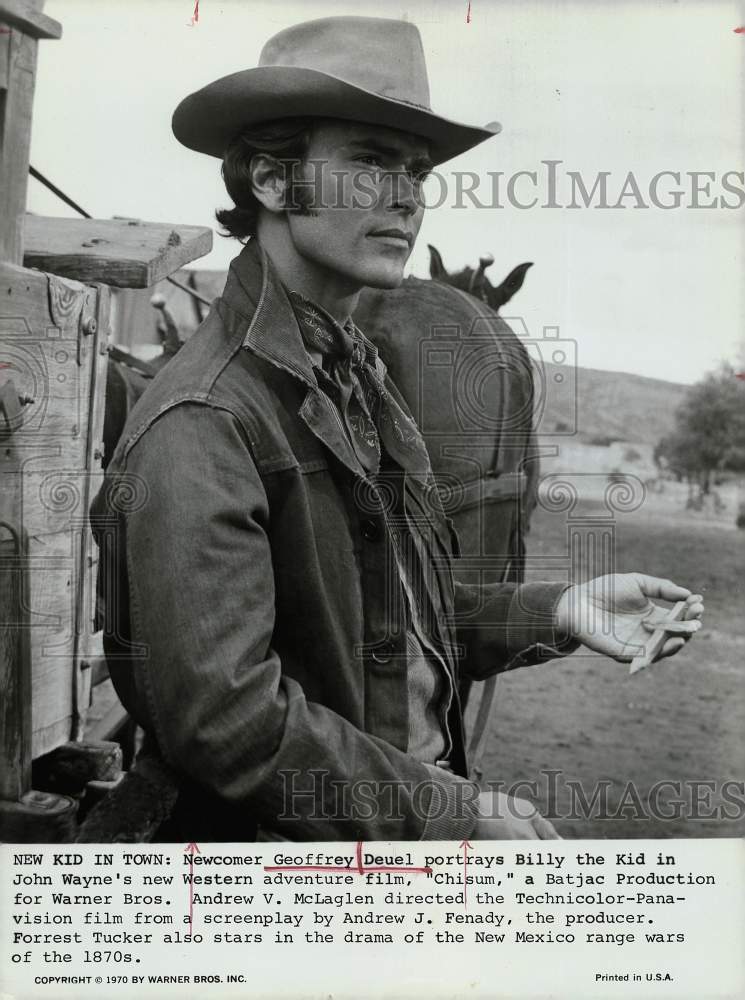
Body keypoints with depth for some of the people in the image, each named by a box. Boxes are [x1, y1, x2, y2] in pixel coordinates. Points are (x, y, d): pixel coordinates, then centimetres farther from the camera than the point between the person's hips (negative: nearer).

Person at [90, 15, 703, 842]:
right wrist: (462, 813, -17)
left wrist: (556, 612, -3)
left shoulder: (357, 377, 7)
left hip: (429, 799, 7)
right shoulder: (200, 428, -20)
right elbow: (225, 718, -24)